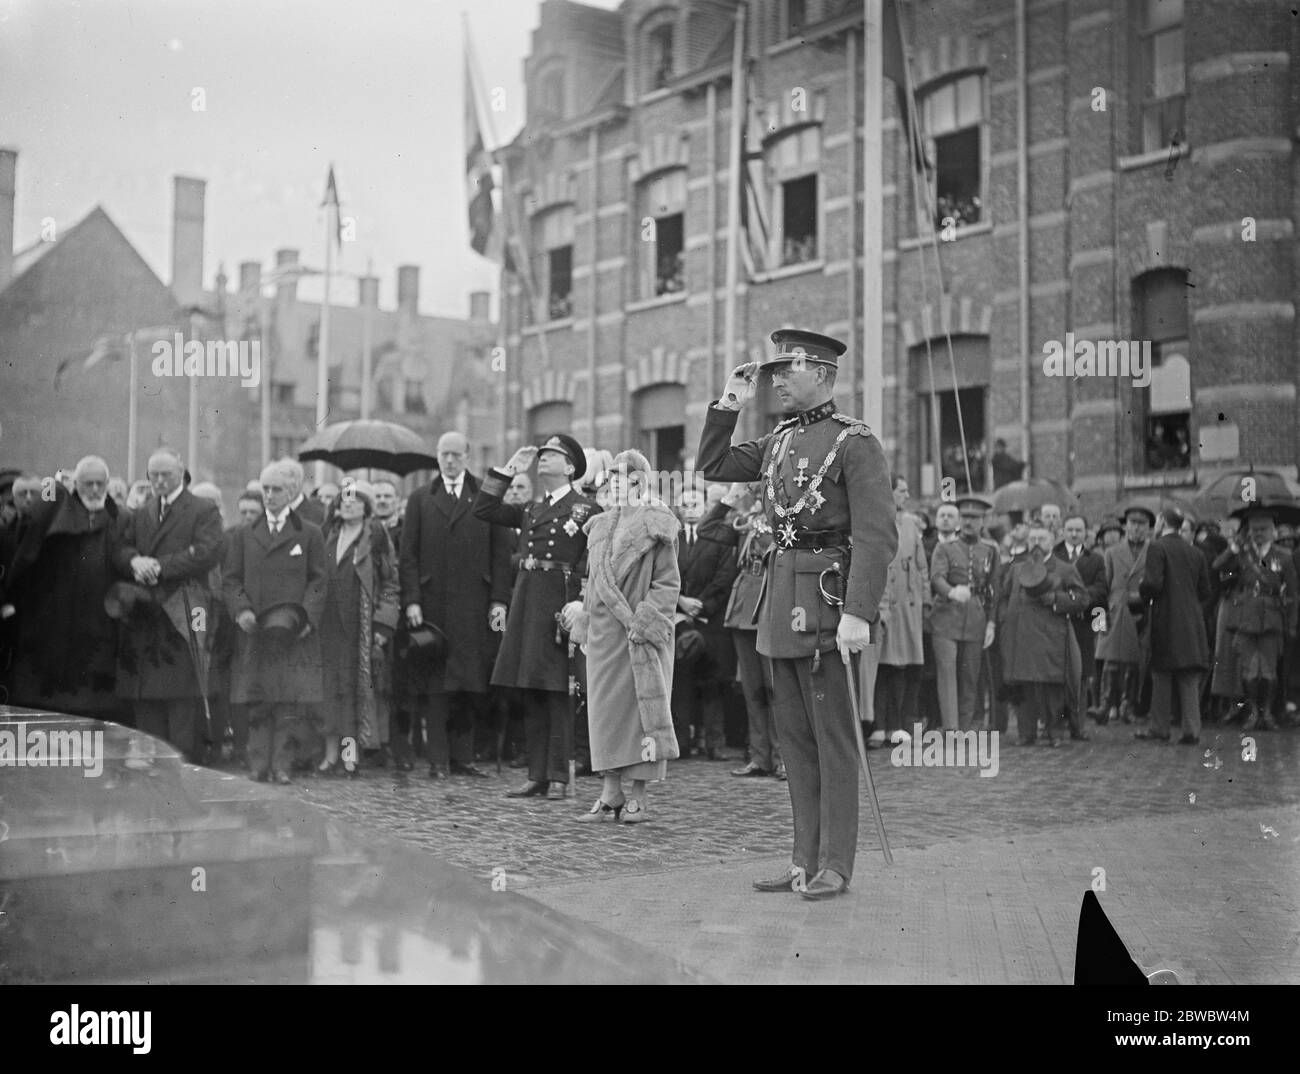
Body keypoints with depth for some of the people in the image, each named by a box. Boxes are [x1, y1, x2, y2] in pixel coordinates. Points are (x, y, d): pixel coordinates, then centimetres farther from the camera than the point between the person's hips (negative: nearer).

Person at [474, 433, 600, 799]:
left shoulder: (587, 509, -3)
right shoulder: (531, 510, 16)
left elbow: (590, 563, -10)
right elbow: (483, 509, 16)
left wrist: (577, 603, -21)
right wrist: (509, 470, 11)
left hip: (557, 605, -6)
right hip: (526, 603, 6)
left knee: (556, 695, -1)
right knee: (530, 697, 8)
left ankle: (558, 777, 5)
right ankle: (537, 775, 15)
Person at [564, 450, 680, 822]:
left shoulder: (655, 525, -5)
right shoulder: (600, 525, 14)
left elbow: (668, 583, -8)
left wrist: (643, 621, -17)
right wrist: (584, 620, 12)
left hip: (640, 636, -6)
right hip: (603, 634, 6)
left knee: (639, 708, -2)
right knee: (604, 708, 6)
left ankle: (637, 796, 5)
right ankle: (611, 794, 12)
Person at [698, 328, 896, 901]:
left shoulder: (854, 441, -9)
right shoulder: (778, 440, 13)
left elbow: (877, 535, -16)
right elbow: (713, 466, 23)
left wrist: (858, 613, -24)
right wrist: (729, 404, 12)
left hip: (825, 598, -8)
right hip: (781, 596, 8)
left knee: (832, 739, 0)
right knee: (794, 736, 11)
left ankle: (835, 865, 8)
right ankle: (805, 859, 20)